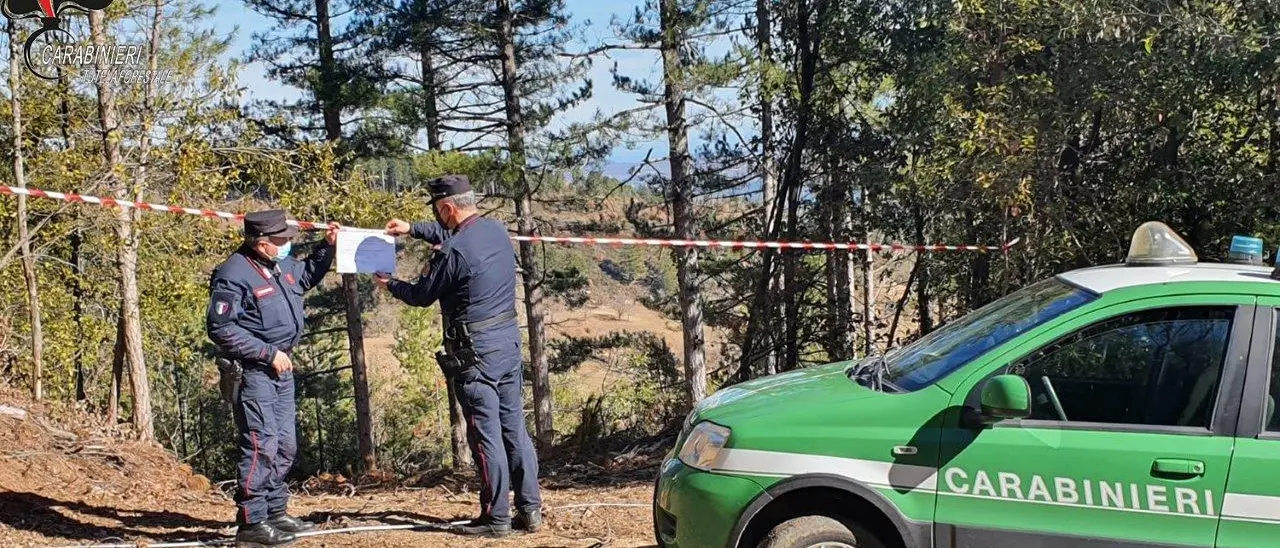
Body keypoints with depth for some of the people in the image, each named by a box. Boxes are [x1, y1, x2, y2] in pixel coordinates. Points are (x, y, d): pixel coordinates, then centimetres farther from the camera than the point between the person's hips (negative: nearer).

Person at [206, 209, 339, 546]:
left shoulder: (283, 266, 10)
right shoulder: (234, 275, -18)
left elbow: (307, 276, 32)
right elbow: (220, 329, -22)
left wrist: (327, 247, 16)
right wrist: (268, 353, -20)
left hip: (281, 369, 9)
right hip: (252, 371, -9)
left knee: (285, 445, 14)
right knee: (262, 445, -11)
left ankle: (275, 513, 25)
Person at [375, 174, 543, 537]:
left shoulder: (453, 252, -18)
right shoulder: (496, 229, 6)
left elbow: (422, 295, -3)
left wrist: (389, 285, 17)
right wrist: (411, 229, 34)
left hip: (475, 350, -8)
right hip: (509, 339, 8)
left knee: (485, 433, -2)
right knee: (514, 425, 11)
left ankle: (495, 518, 3)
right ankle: (530, 509, 13)